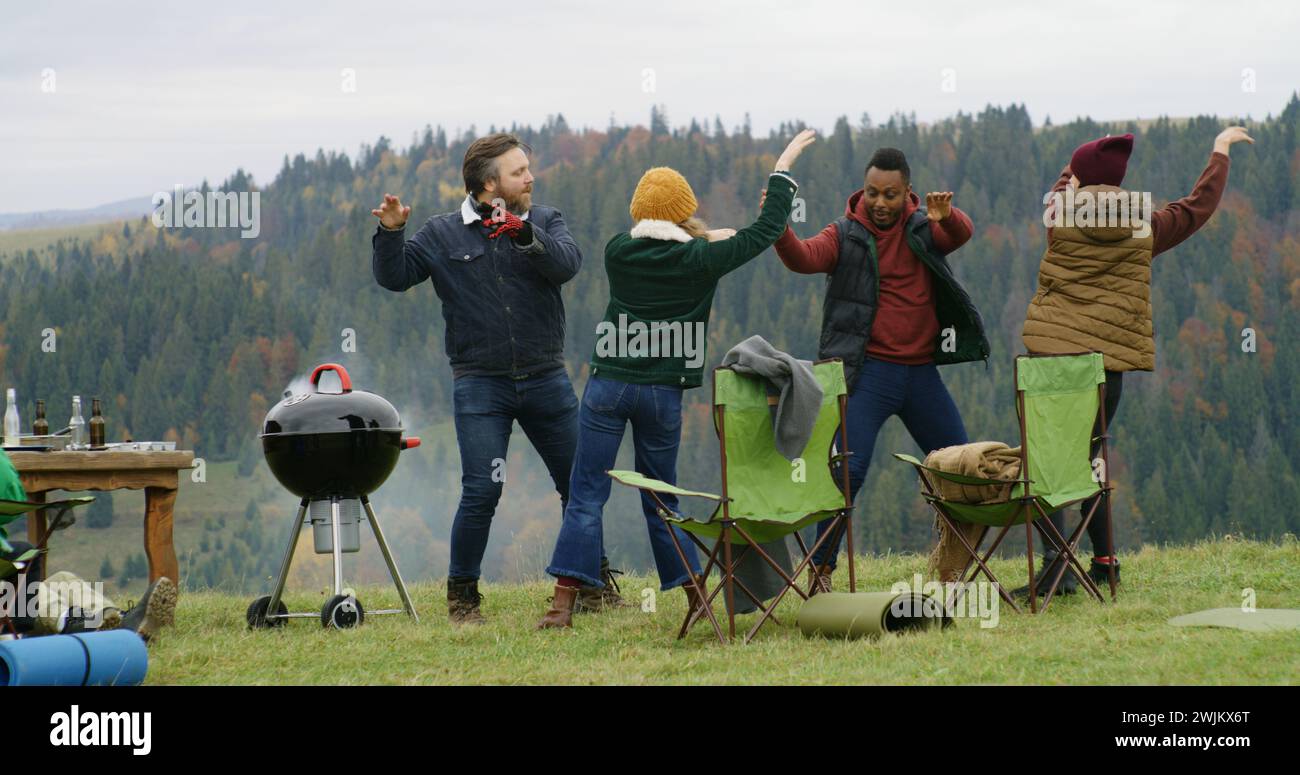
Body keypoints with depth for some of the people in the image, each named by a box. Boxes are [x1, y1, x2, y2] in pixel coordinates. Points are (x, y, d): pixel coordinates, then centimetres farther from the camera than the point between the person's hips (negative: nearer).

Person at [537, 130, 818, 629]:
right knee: (661, 499, 15)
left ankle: (564, 603, -11)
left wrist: (703, 240, 20)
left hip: (609, 386, 0)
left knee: (586, 495, -1)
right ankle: (696, 596, 14)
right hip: (663, 393, 0)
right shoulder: (698, 260, -6)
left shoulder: (619, 252, -1)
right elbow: (764, 231, 2)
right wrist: (784, 169, 10)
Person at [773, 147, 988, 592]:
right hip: (868, 371, -4)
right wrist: (779, 230, -39)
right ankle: (820, 569, -7)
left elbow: (960, 234, -14)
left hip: (922, 371, 4)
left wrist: (946, 216, -38)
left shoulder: (924, 228, 6)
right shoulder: (846, 236, -2)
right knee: (849, 469, -15)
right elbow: (804, 258, -18)